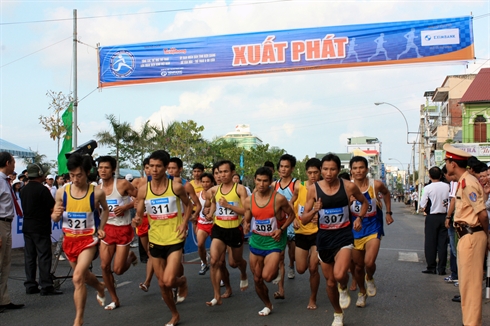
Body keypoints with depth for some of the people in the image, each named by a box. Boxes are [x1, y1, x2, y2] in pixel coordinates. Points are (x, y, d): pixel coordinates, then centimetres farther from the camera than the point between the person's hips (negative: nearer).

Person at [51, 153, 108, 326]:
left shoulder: (97, 193, -13)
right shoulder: (61, 192, -8)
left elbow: (105, 210, 8)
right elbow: (54, 217, 3)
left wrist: (101, 228, -4)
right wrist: (56, 215, -20)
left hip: (88, 239, -4)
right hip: (69, 240, 4)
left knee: (78, 277, -18)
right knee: (83, 274, 22)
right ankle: (100, 288, 56)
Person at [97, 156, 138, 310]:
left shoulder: (122, 184, -14)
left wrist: (126, 207, -20)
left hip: (123, 229, -5)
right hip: (107, 229, 5)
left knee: (118, 269, -4)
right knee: (104, 266, 0)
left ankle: (131, 257, 31)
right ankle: (114, 300, 18)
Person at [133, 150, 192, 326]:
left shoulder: (176, 187, -9)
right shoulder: (143, 190, -4)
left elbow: (188, 205, 8)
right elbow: (139, 215, 2)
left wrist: (184, 223, -7)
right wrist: (137, 220, -22)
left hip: (175, 240, -3)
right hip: (155, 241, 4)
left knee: (169, 281, -15)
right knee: (162, 283, 13)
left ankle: (182, 281, 21)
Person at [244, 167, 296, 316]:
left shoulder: (279, 198, -16)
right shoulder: (249, 200, -4)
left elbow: (291, 215, -2)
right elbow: (247, 221, 8)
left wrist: (281, 229, -14)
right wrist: (246, 226, -14)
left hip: (273, 240, -4)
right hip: (256, 240, 4)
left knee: (267, 276, -18)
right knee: (257, 279, 9)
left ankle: (276, 269, 19)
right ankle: (268, 305, 34)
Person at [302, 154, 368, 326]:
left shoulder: (349, 186, -9)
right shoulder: (314, 189, -9)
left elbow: (364, 202, 13)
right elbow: (304, 220, -6)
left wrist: (359, 217, -4)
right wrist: (314, 210, -25)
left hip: (343, 235, -2)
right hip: (324, 237, 2)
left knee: (339, 275, -25)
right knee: (330, 282, 12)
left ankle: (344, 289, 12)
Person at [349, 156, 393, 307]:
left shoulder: (376, 185, -11)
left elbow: (386, 193, 12)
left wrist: (388, 212, 10)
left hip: (373, 228, -1)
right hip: (355, 230, 1)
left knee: (369, 262, -19)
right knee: (358, 266, 12)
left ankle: (370, 279, 17)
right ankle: (362, 292, 39)